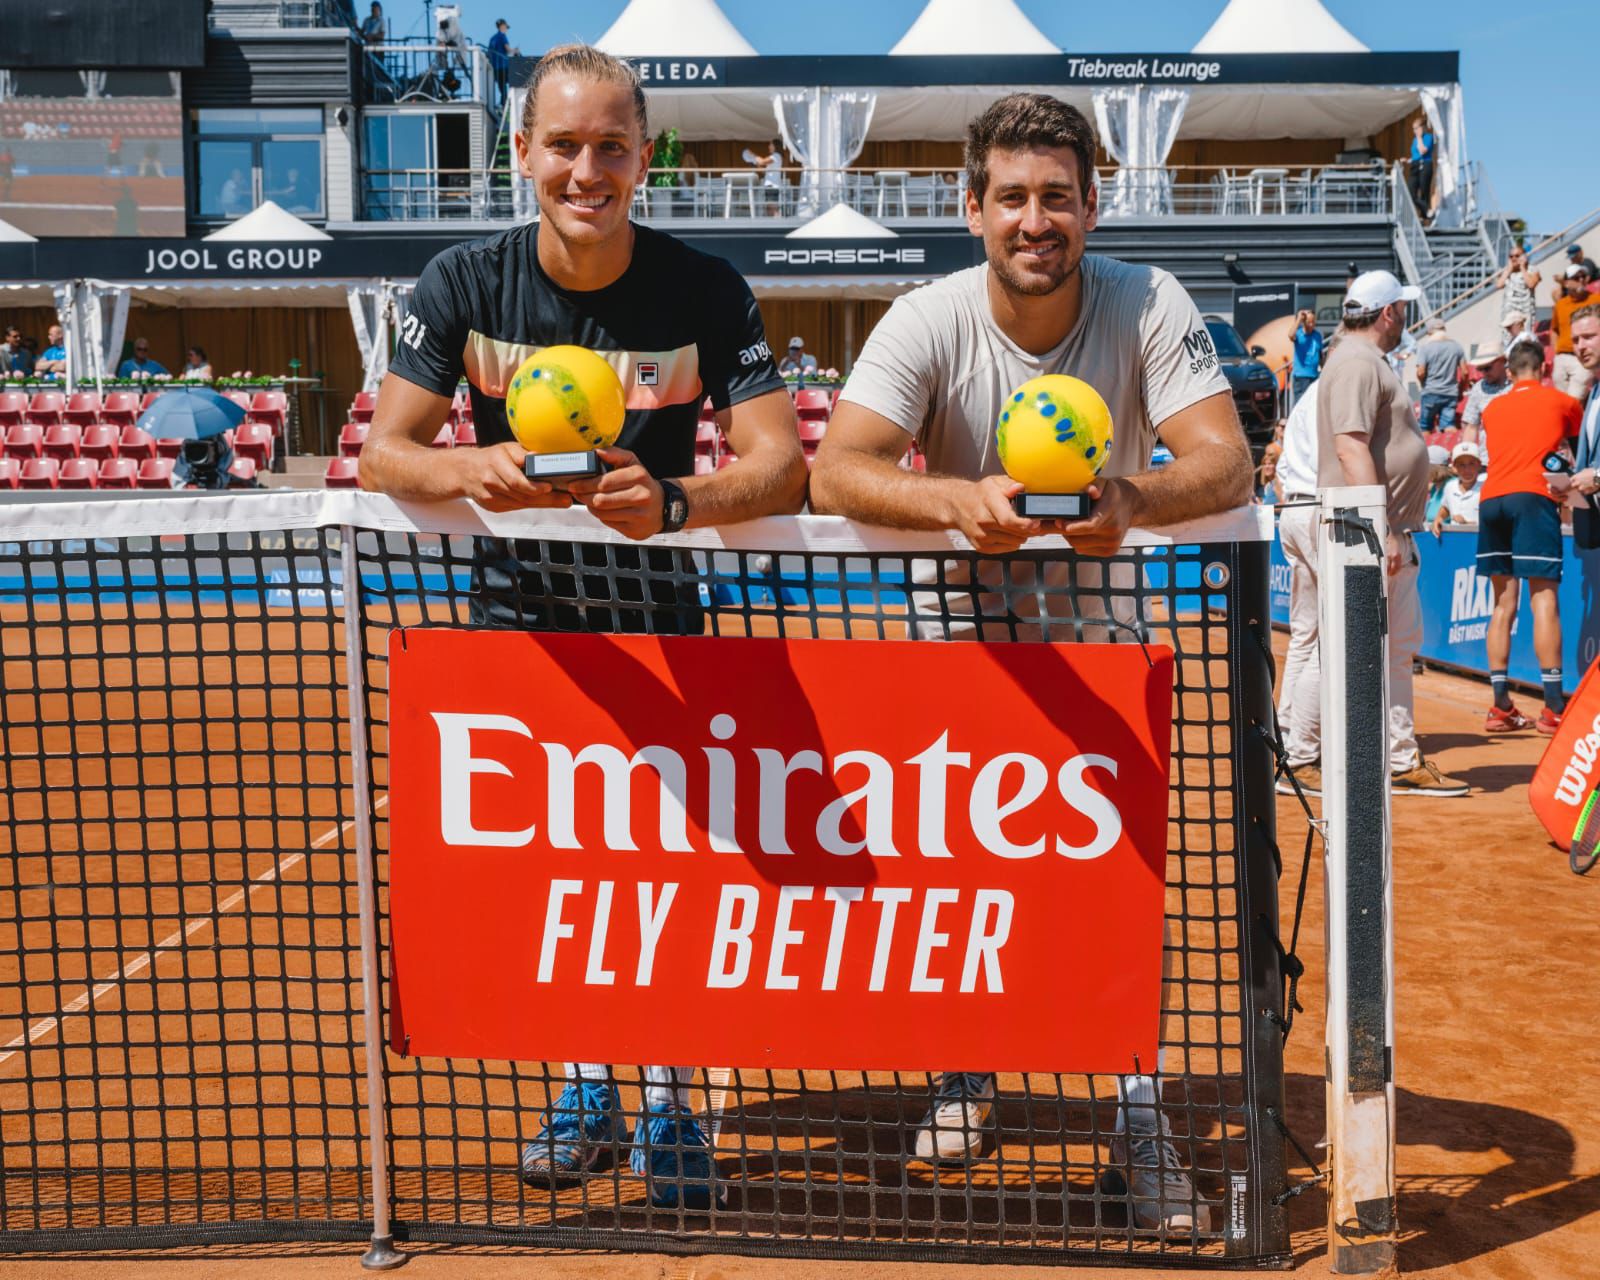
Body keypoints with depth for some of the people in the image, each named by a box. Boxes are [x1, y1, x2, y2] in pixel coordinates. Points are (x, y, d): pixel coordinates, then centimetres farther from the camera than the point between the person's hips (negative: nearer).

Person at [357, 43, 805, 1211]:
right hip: (518, 610, 2)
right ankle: (589, 1087, 24)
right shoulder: (466, 284, -8)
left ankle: (670, 1109, 9)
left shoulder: (707, 293, -13)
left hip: (655, 611, -2)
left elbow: (782, 465, -22)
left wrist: (676, 499, -43)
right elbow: (386, 453, -14)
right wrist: (476, 471, -37)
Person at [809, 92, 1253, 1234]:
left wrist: (1133, 498, -50)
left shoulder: (1148, 305, -17)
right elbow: (835, 469, -30)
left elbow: (1226, 462, -27)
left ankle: (1143, 1118, 3)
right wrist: (960, 501, -50)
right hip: (972, 612, 0)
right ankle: (968, 1070, 22)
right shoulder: (929, 322, -19)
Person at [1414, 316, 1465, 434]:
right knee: (1449, 427, -1)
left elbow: (1420, 373, -13)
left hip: (1431, 393, -2)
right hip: (1451, 393, 2)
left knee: (1425, 428, 8)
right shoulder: (1456, 345, 4)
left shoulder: (1425, 347, -7)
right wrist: (1460, 391, 17)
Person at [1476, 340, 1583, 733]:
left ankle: (1501, 707, 3)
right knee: (1543, 599, -8)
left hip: (1491, 498, 4)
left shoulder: (1492, 409, 22)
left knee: (1503, 604, 6)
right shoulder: (1561, 402, 14)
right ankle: (1553, 707, -13)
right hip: (1532, 496, -4)